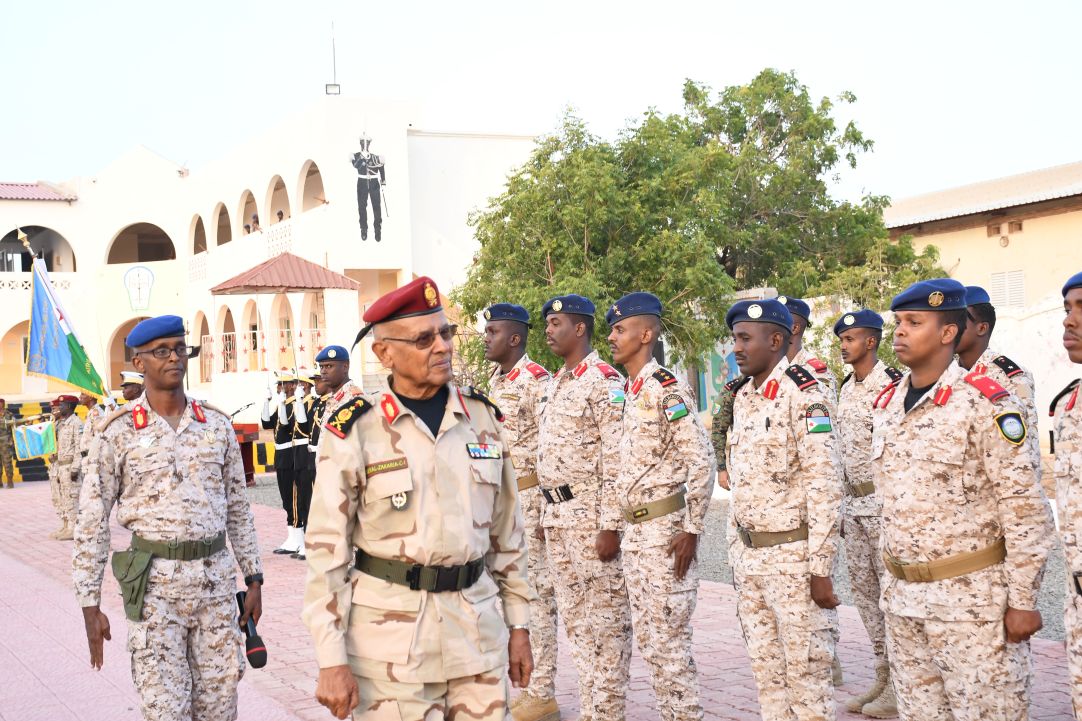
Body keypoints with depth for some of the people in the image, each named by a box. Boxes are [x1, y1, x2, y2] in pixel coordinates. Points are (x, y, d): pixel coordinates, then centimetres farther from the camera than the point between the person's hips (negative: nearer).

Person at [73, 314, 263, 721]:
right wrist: (90, 605, -5)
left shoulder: (217, 426, 7)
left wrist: (254, 580, 10)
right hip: (154, 583, -3)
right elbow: (92, 523, -2)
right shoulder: (118, 432, -3)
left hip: (215, 578, 3)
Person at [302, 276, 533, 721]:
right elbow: (328, 551, -7)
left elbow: (507, 533, 11)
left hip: (478, 626, 4)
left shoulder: (483, 417, 5)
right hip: (390, 635, -3)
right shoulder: (354, 431, -7)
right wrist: (331, 660, -10)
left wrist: (518, 625, 10)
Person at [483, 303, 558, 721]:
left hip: (529, 497, -9)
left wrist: (548, 512, -20)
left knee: (536, 592, -3)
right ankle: (522, 685, 22)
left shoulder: (537, 381, -14)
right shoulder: (496, 381, 14)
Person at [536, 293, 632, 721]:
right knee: (575, 620, 14)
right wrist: (547, 517, 18)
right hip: (557, 518, 9)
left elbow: (617, 460, -17)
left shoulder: (603, 381, -12)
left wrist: (610, 526, -20)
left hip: (591, 518, -9)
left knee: (606, 622, -1)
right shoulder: (556, 384, 16)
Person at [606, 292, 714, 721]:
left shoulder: (667, 389, -14)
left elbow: (702, 463, -18)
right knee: (647, 637, 14)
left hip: (666, 528, -9)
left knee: (669, 638, -3)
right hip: (635, 530, 9)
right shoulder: (630, 392, 13)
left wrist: (692, 530, -18)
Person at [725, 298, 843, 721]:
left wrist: (820, 570, -19)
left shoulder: (804, 396, -14)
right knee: (765, 670, 14)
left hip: (794, 556, -8)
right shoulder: (742, 398, 11)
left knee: (806, 672, 1)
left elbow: (825, 488, -18)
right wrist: (736, 554, 16)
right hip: (748, 555, 8)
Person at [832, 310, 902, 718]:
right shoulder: (845, 390, 14)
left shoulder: (893, 385, -12)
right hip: (853, 502, 9)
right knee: (864, 590, 12)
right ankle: (883, 678, 22)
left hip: (885, 501, -9)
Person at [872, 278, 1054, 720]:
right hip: (902, 600, 7)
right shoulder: (886, 405, 9)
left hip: (971, 600, -6)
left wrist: (1022, 601, -13)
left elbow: (1026, 510, -13)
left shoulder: (985, 403, -12)